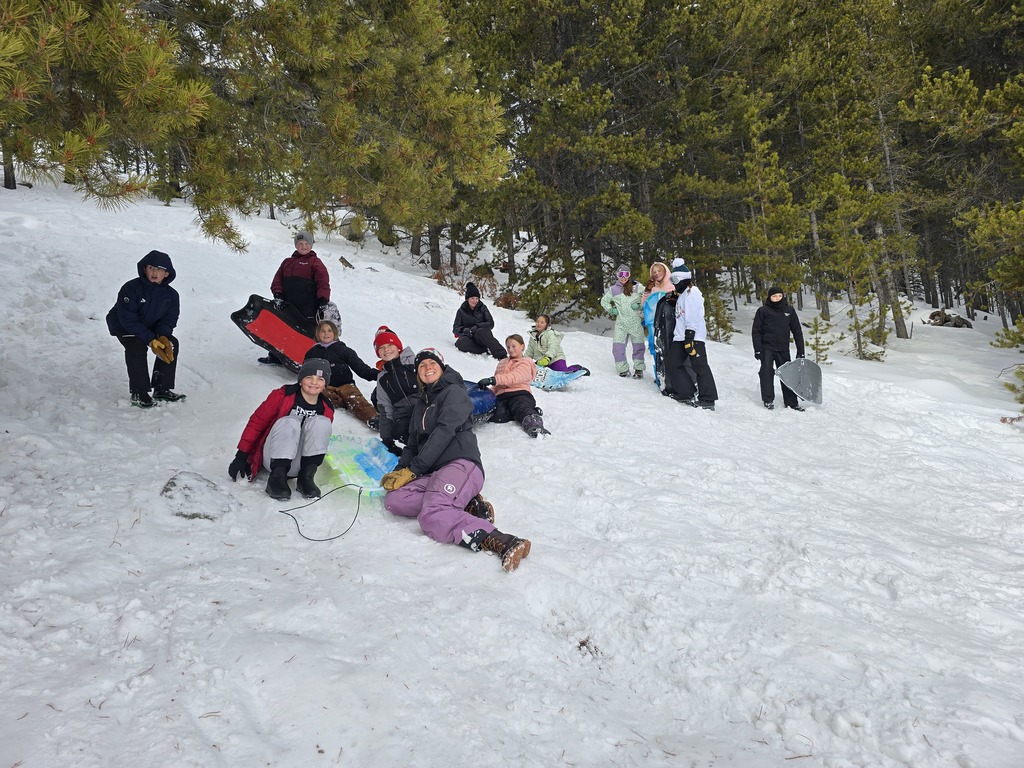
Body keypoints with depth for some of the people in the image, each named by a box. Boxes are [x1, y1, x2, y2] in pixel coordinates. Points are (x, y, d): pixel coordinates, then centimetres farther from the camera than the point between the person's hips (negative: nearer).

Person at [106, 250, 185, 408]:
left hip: (150, 328, 6)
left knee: (171, 343, -14)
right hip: (123, 326, -6)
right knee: (137, 347, -32)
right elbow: (128, 320, -29)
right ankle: (138, 393, -23)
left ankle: (162, 389, -4)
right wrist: (151, 341, -35)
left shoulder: (171, 294, -10)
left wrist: (163, 337, -28)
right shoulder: (130, 288, -26)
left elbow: (169, 320, -5)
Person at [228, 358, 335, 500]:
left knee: (321, 422, -22)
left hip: (297, 466, 3)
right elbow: (256, 423, -4)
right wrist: (241, 457, -7)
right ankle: (277, 477, -34)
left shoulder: (327, 410, 4)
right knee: (290, 422, -32)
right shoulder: (282, 396, -7)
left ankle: (306, 476, -24)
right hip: (272, 458, -3)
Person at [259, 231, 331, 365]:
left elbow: (323, 282, -8)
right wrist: (278, 295, -3)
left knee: (307, 333, -6)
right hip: (288, 305, 6)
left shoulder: (315, 262, 2)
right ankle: (275, 357, 26)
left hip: (308, 310, -6)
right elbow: (278, 279, 14)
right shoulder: (287, 262, 19)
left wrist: (323, 301, -18)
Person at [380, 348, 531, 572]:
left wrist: (412, 470, -12)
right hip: (432, 474, 8)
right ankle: (466, 506, -18)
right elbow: (413, 444, 29)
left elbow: (444, 432, -9)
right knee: (393, 499, -20)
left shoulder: (453, 392, 4)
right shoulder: (421, 404, 29)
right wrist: (399, 471, 8)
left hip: (461, 464, -8)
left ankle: (502, 542, -46)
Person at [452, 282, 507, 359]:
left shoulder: (482, 308, 8)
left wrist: (477, 327, -18)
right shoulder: (461, 311, 11)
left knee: (480, 332, -39)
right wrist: (465, 330, -17)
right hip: (469, 337, 1)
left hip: (483, 334, -1)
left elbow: (491, 324, 0)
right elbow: (456, 328, 7)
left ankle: (501, 355, -50)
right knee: (461, 343, -34)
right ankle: (488, 350, -34)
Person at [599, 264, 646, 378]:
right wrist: (611, 310, 9)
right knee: (618, 346, -5)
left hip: (636, 321, -2)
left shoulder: (637, 287, 1)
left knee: (638, 346, 4)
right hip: (620, 323, 2)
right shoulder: (613, 289, 9)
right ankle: (623, 369, 8)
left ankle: (639, 369, 16)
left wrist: (640, 305, -9)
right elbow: (604, 301, 23)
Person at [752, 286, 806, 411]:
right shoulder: (763, 311, -3)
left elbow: (797, 331, 9)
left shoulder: (789, 310, 6)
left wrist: (800, 351, 7)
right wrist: (757, 349, -10)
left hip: (783, 349, 3)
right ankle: (768, 400, -1)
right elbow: (756, 331, -2)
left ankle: (791, 402, 14)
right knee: (767, 372, -10)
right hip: (767, 348, -3)